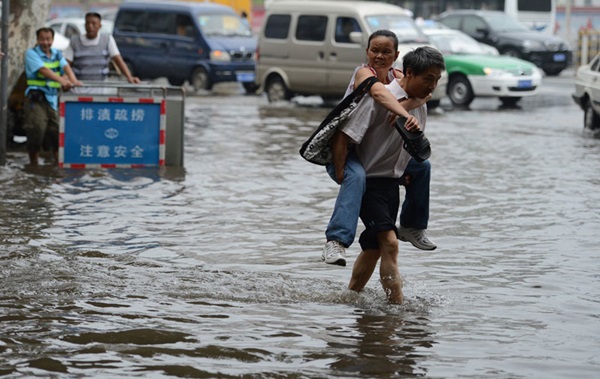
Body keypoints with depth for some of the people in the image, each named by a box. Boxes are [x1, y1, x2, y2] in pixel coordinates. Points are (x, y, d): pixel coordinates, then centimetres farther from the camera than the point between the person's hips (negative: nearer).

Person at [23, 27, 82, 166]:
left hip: (53, 98, 5)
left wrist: (73, 80, -28)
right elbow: (44, 70, -20)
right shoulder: (31, 53, -4)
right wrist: (62, 81, -34)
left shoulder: (57, 54, 13)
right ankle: (33, 165, 4)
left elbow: (65, 66, -6)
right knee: (36, 132, -7)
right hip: (36, 98, -5)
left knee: (57, 131, 3)